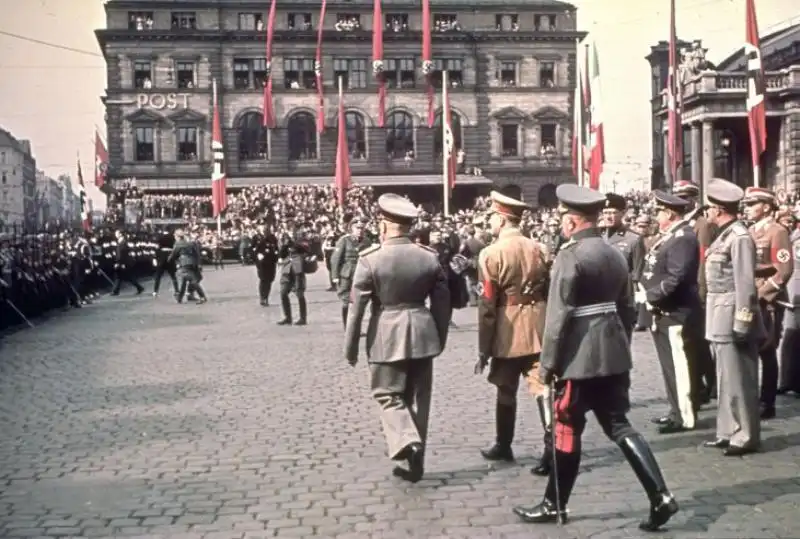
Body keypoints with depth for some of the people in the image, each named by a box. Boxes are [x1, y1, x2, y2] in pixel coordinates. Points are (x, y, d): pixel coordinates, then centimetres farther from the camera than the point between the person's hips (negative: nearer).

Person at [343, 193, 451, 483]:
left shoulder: (370, 258, -10)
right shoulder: (429, 256, 2)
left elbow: (357, 306, -8)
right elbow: (442, 302, 7)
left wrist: (350, 348, 1)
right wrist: (440, 338, 19)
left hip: (387, 337, -4)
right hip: (422, 335, 4)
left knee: (388, 394, 9)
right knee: (417, 398, 13)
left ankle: (406, 441, -16)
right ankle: (415, 463, 20)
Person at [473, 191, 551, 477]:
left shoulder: (491, 254, -10)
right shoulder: (539, 249, 5)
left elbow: (487, 306, -12)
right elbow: (552, 293, 8)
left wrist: (483, 349, -7)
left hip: (508, 333, -3)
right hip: (539, 329, 3)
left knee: (506, 391, 13)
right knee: (543, 389, 0)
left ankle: (503, 446, 29)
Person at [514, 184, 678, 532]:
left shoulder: (569, 256, -14)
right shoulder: (615, 254, 11)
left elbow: (558, 316, -16)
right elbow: (627, 309, 15)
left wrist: (547, 363, -11)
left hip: (579, 357, -7)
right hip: (614, 354, 8)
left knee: (567, 430, 6)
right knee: (618, 426, 11)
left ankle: (554, 506, 20)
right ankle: (660, 496, 2)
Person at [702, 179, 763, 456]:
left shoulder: (740, 237, -15)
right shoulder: (724, 235, 13)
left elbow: (745, 284, -19)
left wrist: (742, 323, -20)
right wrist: (720, 319, 17)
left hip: (732, 317, -10)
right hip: (720, 318, 10)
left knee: (738, 379, -2)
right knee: (726, 378, 15)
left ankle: (746, 437, 7)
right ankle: (729, 432, 25)